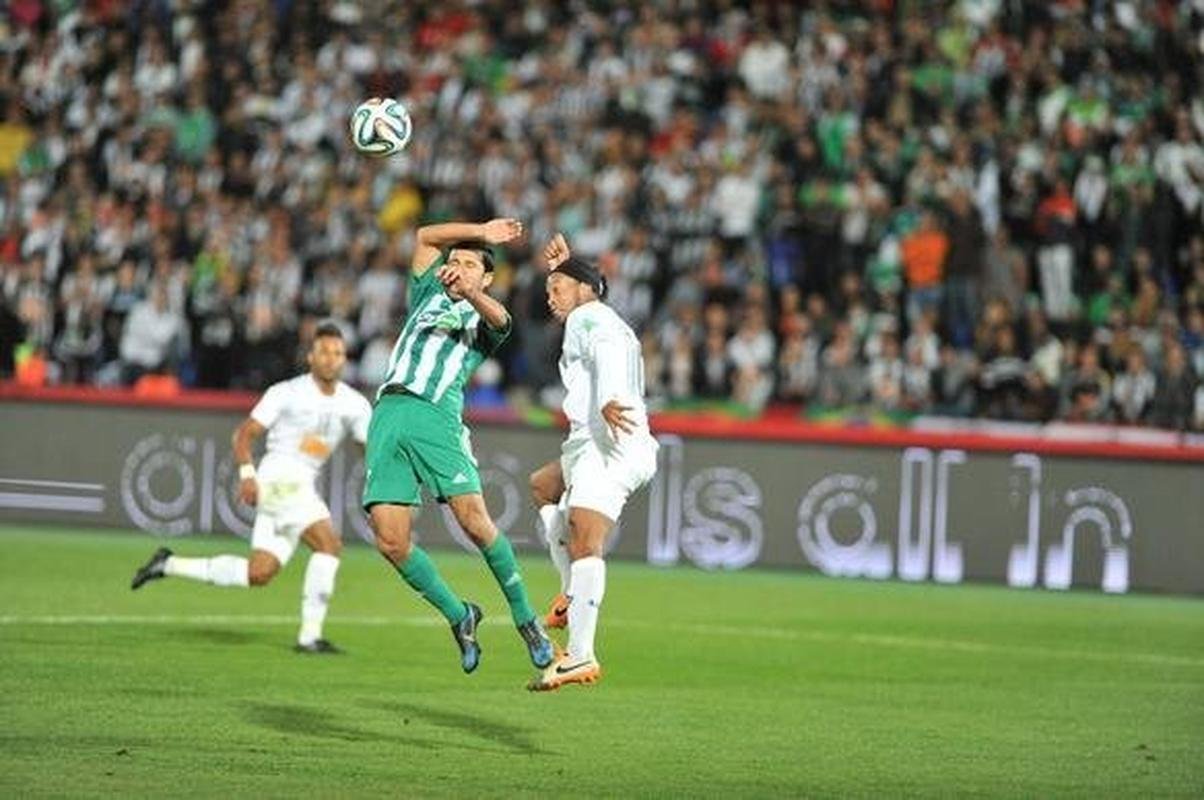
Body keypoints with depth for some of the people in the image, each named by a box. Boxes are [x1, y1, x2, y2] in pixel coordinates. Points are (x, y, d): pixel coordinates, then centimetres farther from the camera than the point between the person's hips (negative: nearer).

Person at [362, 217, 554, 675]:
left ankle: (524, 617, -3)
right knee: (390, 539, -10)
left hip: (437, 417, -3)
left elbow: (498, 318, -6)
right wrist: (481, 232, 21)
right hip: (390, 411, 3)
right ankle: (458, 616, 9)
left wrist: (469, 292, -26)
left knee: (473, 518, -20)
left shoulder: (483, 322, 18)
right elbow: (426, 237, 26)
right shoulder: (428, 297, 30)